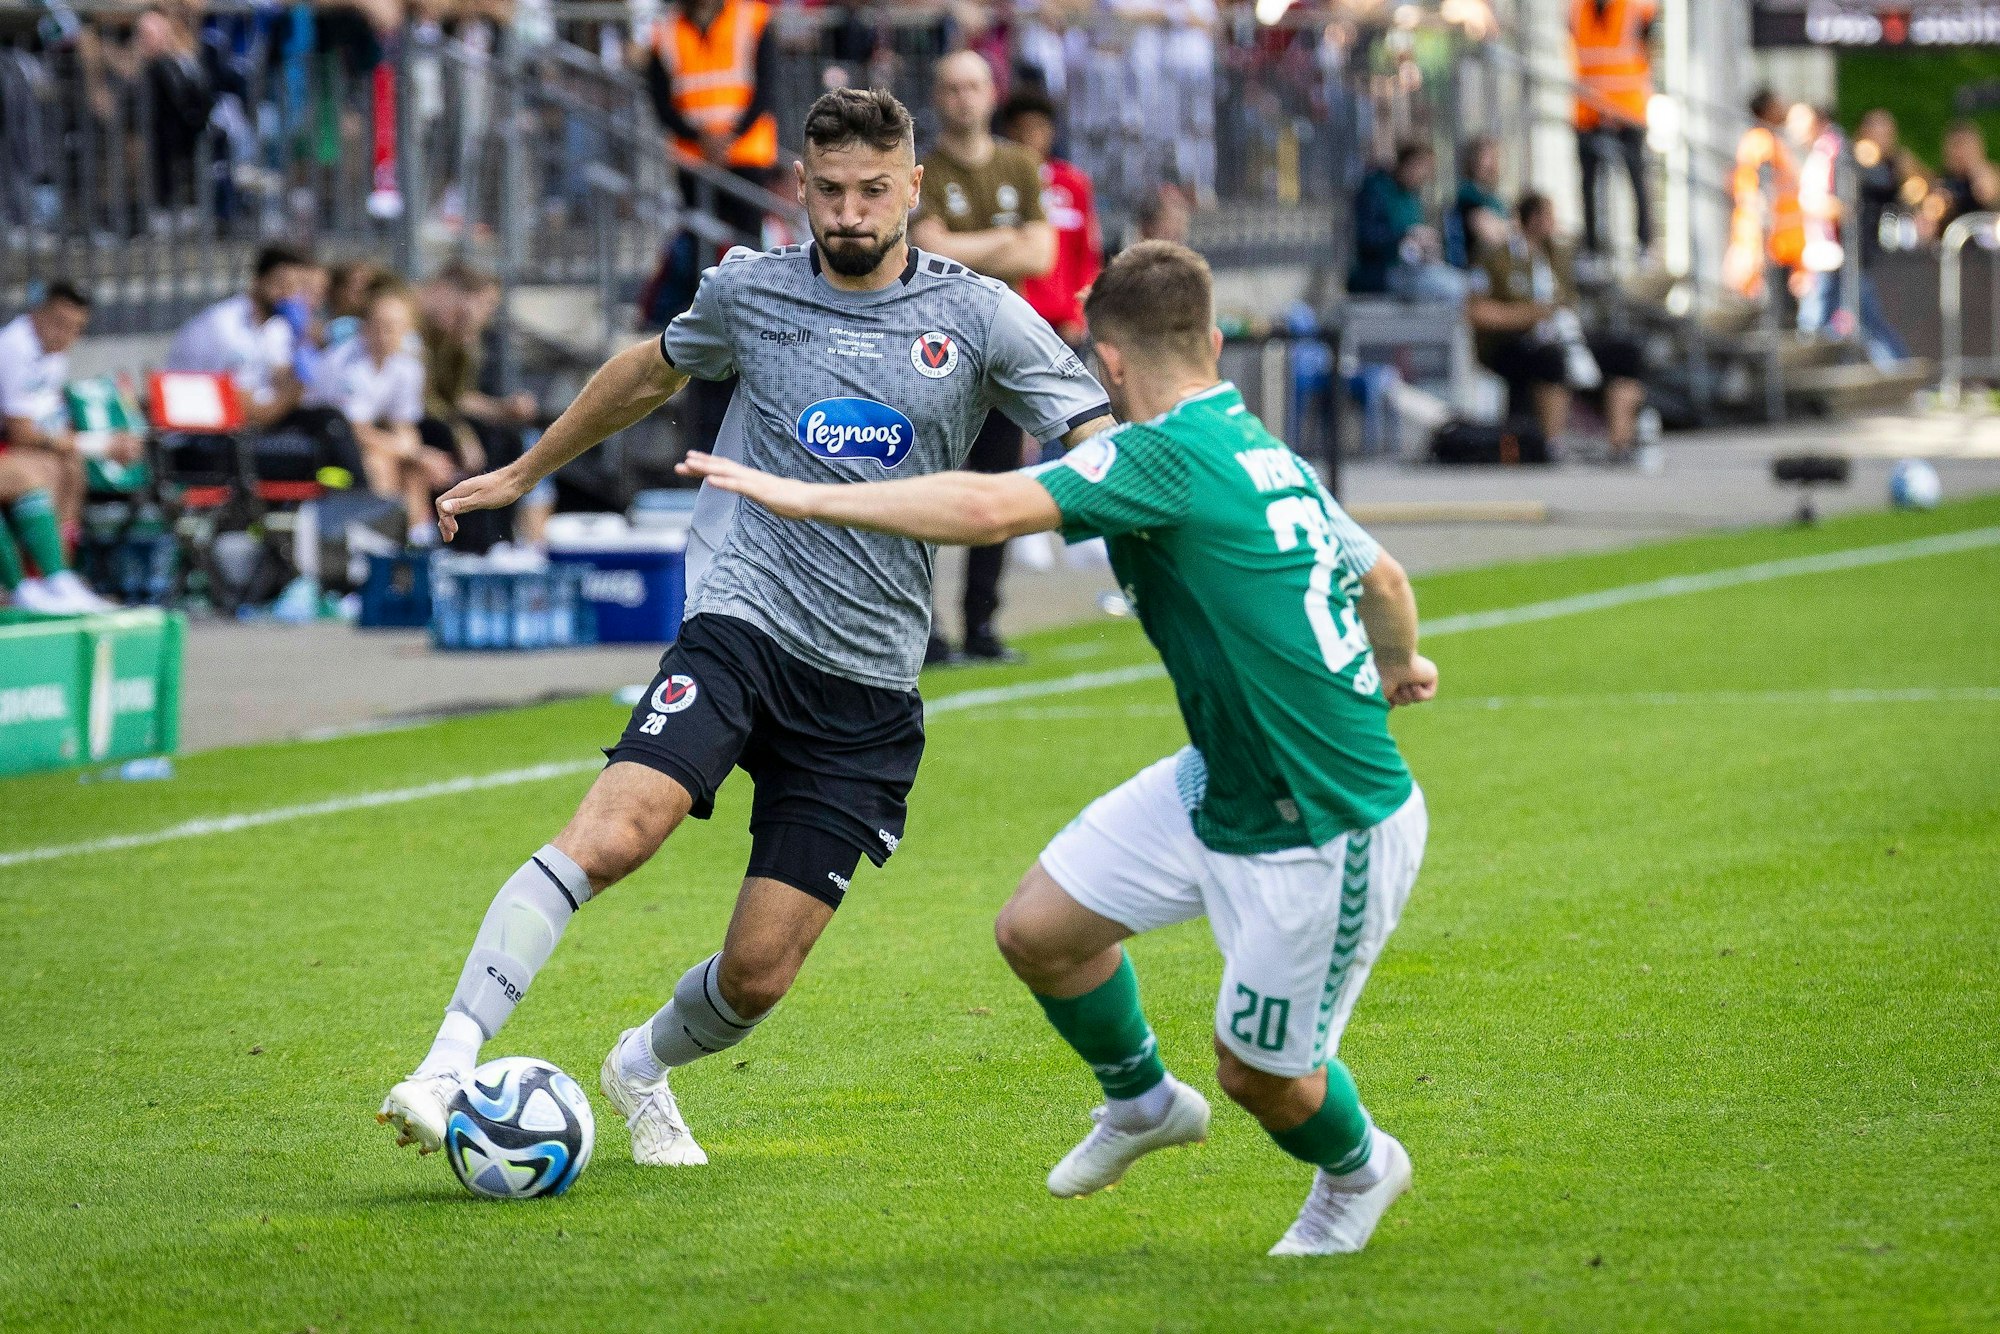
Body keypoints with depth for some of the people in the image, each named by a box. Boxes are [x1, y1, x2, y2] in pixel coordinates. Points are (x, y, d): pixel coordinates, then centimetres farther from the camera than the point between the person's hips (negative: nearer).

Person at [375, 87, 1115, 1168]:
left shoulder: (978, 316, 0)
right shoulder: (749, 290, 5)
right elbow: (652, 373, 25)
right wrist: (522, 473, 33)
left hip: (869, 687, 1)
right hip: (742, 621, -1)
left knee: (757, 975, 1)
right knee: (610, 834, -28)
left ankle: (643, 1068, 34)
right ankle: (448, 1064, -29)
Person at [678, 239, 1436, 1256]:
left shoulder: (1169, 456, -22)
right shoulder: (1267, 455, 6)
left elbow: (992, 508, -34)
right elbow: (1381, 575, 22)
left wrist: (808, 496, -29)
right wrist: (1396, 662, 45)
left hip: (1329, 832, -9)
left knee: (1258, 1070, 8)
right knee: (1039, 926, 7)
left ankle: (1358, 1171, 40)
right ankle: (1142, 1101, 34)